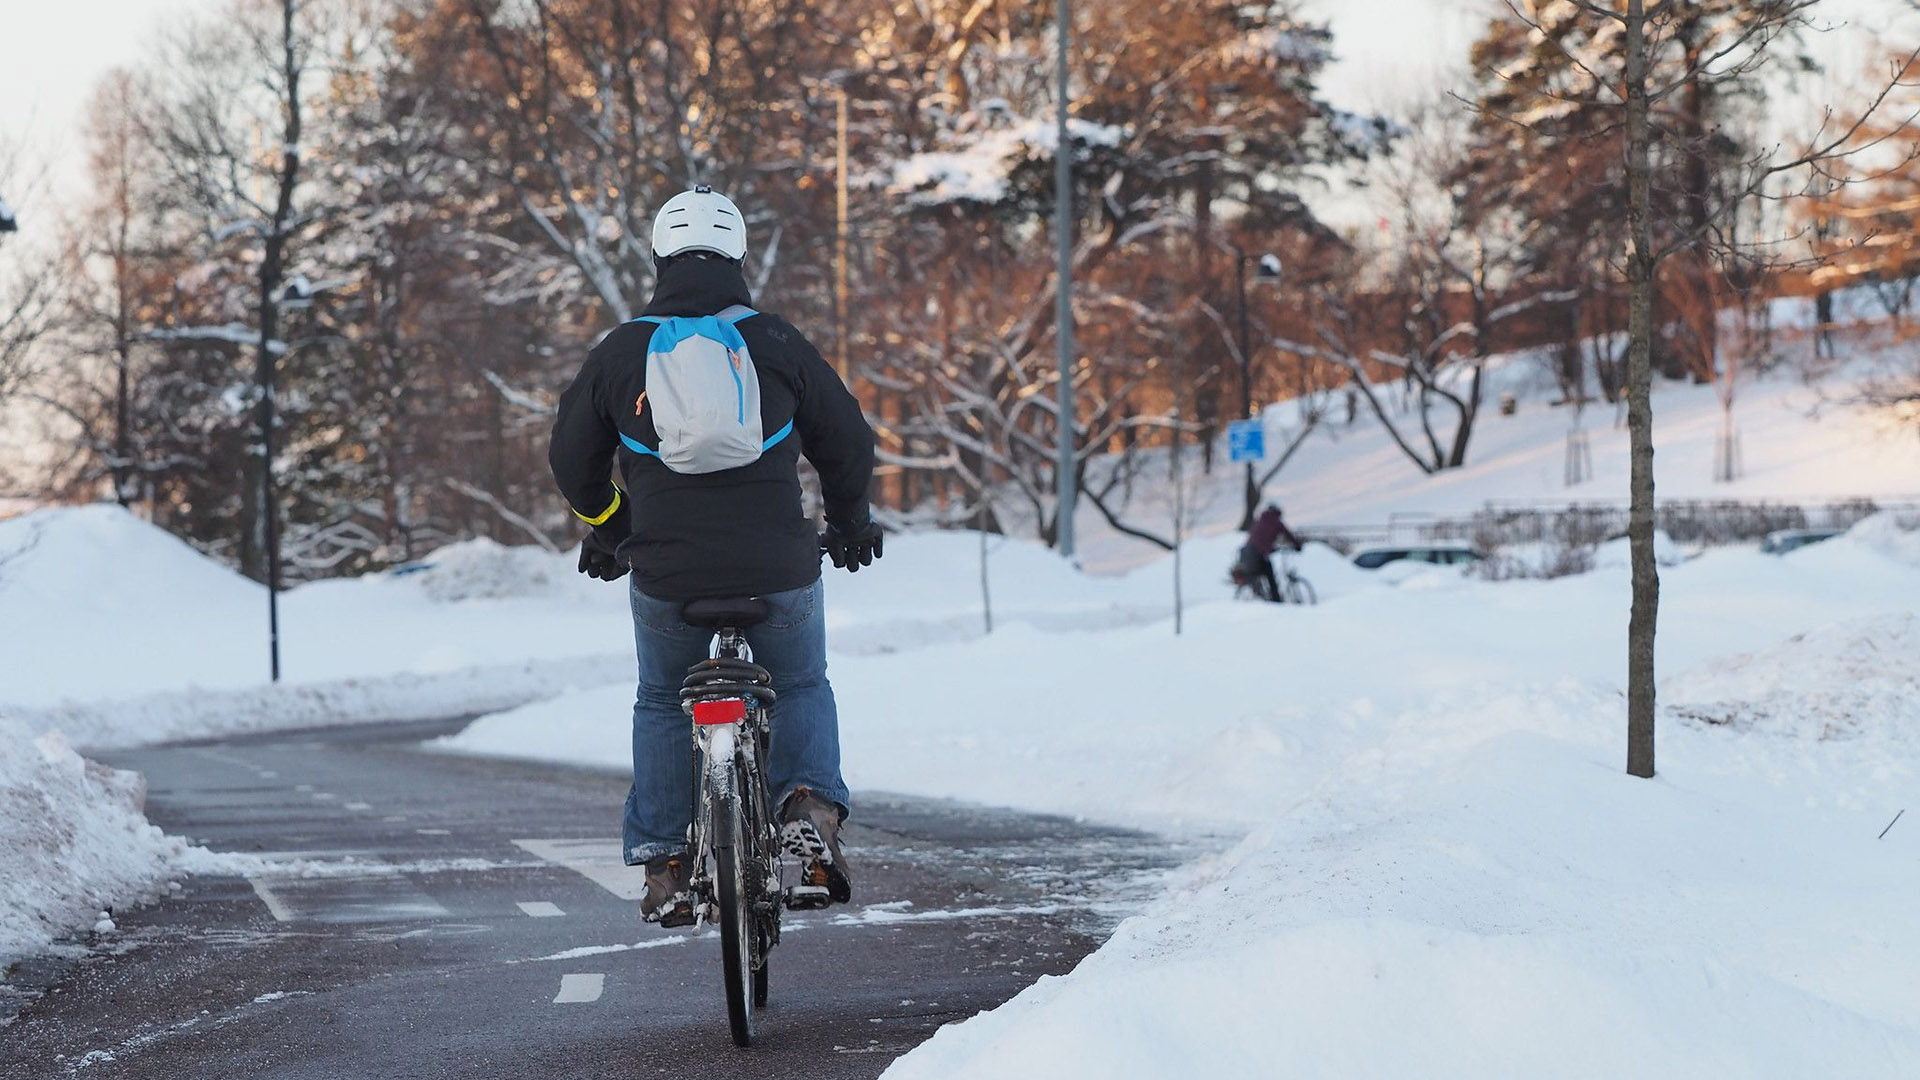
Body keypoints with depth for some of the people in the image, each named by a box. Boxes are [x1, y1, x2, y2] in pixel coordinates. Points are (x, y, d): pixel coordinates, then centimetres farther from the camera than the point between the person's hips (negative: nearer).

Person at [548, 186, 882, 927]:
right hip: (778, 574, 0)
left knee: (662, 706, 23)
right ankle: (810, 800, -1)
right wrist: (850, 524, 29)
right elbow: (847, 441, 9)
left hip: (665, 576, 0)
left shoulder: (620, 353, 2)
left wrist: (607, 529, 34)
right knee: (802, 687, 24)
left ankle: (662, 863, 17)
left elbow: (572, 457, 14)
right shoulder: (777, 343, 1)